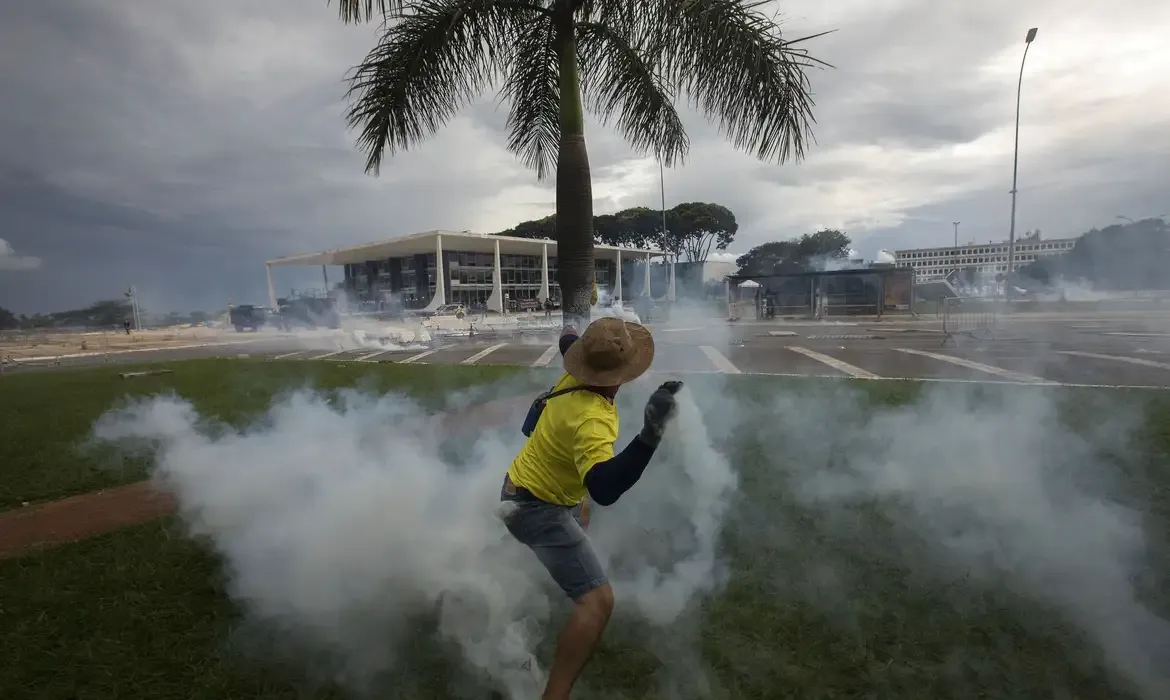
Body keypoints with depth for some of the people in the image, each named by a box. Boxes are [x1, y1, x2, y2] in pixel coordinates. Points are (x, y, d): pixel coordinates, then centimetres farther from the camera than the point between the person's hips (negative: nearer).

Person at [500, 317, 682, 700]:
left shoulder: (578, 374, -15)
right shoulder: (592, 418, -39)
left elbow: (567, 340, 10)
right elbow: (605, 490, -53)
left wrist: (571, 335, 32)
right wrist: (650, 434, -62)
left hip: (525, 485, 10)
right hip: (537, 508, -10)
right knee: (597, 600, -19)